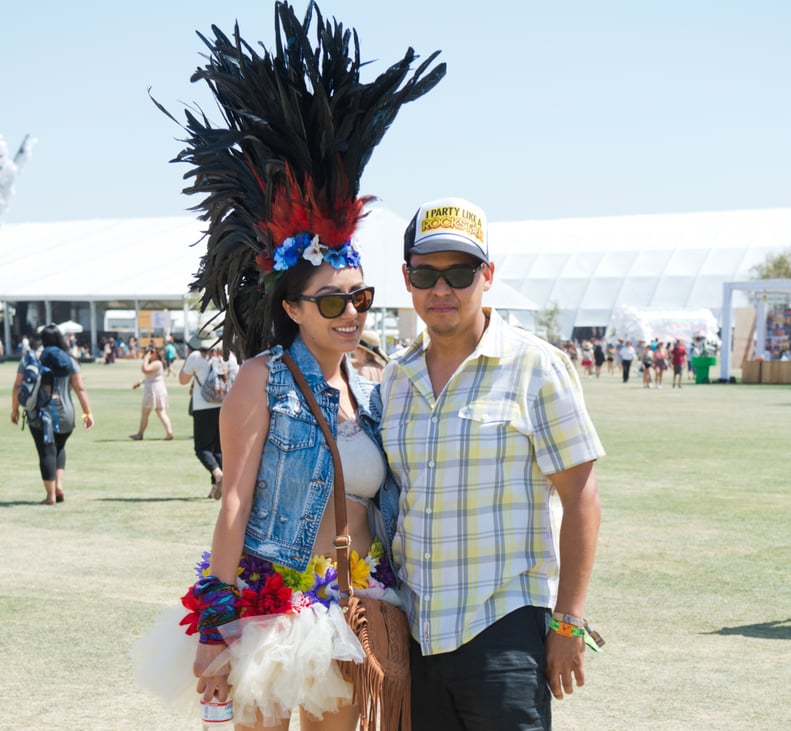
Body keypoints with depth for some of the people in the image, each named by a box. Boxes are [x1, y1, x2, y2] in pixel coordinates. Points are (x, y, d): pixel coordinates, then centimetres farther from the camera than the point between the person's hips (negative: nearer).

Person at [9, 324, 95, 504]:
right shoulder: (69, 361, 4)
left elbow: (18, 387, 1)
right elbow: (80, 389, 0)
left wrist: (15, 410, 12)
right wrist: (87, 413, 3)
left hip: (39, 414, -2)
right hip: (64, 414, 2)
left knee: (47, 451, 2)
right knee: (59, 448, 23)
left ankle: (51, 495, 0)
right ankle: (59, 485, 9)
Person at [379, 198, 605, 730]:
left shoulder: (536, 367, -6)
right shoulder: (397, 377, 11)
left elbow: (580, 498, -7)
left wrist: (569, 623, -11)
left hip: (505, 627, -5)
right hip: (415, 632, 5)